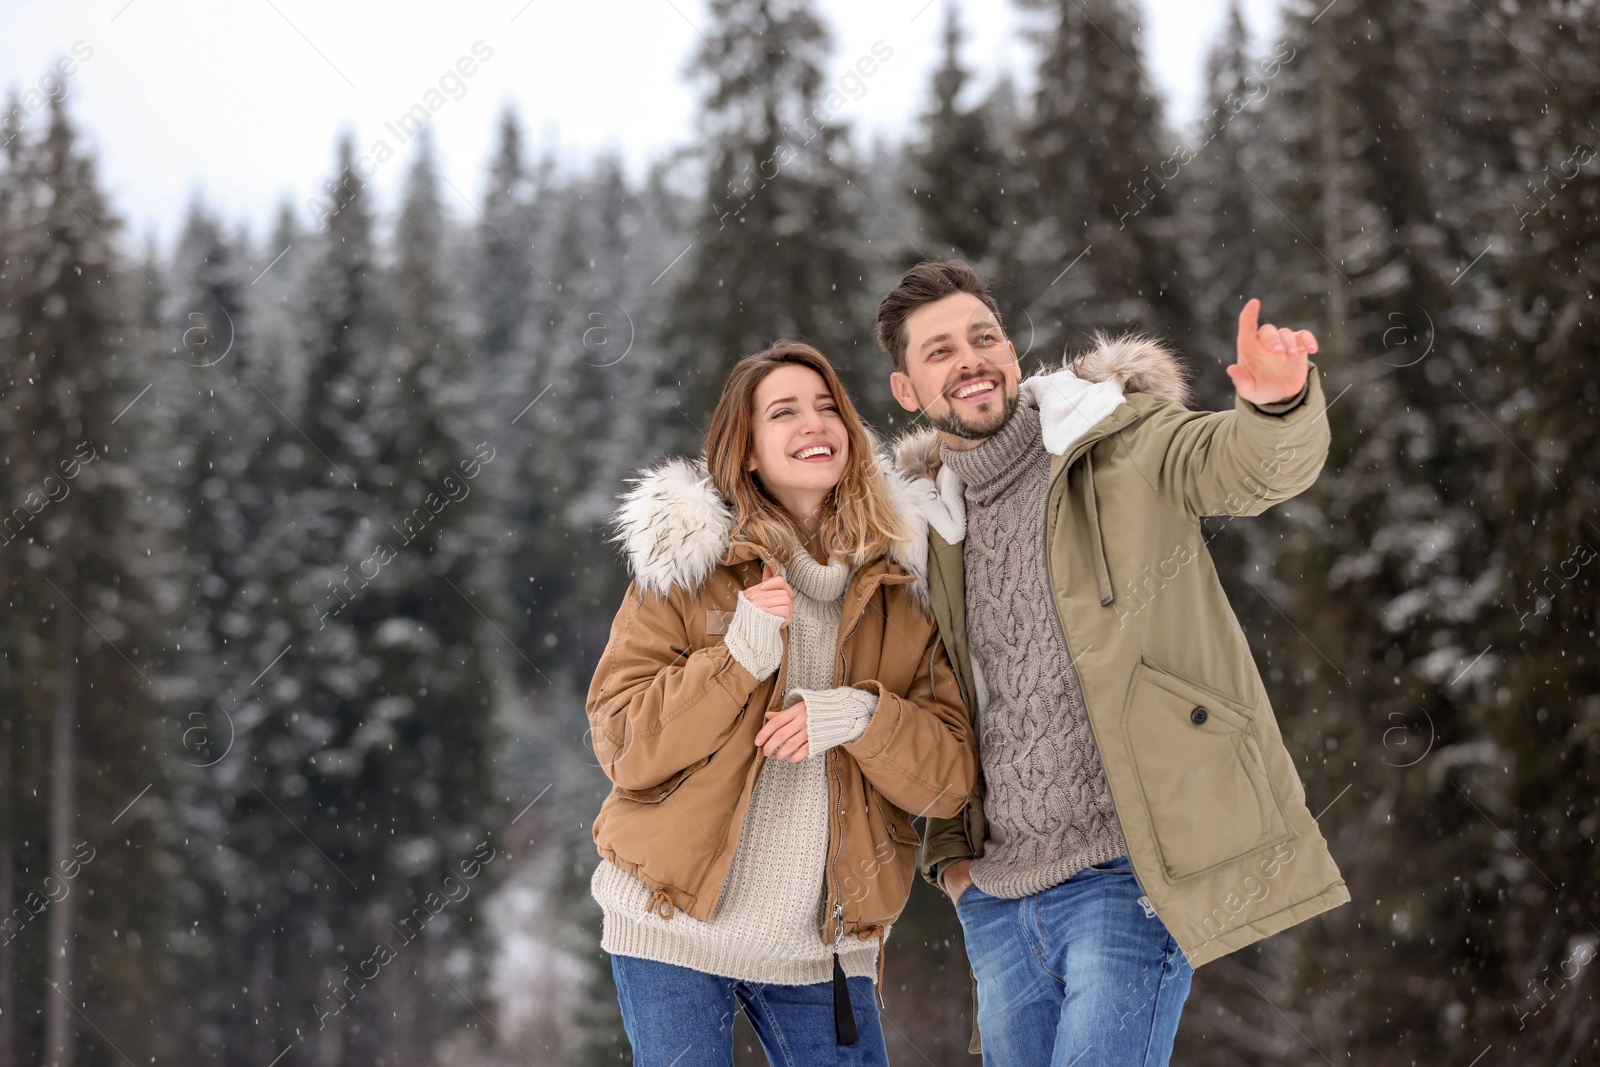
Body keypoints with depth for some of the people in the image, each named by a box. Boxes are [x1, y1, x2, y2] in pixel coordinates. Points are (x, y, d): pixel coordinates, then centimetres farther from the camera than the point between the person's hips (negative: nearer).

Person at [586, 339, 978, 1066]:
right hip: (676, 932, -2)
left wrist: (860, 718, -18)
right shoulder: (685, 563, -1)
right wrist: (739, 657, -19)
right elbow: (624, 748, -8)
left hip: (821, 952, 2)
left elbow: (950, 779, 0)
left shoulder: (898, 584, 5)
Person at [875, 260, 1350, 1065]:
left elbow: (1243, 464, -23)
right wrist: (949, 849, 10)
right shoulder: (930, 523, 12)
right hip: (996, 900, 6)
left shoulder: (1118, 442, -3)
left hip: (1123, 879, -6)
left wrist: (1280, 405, -46)